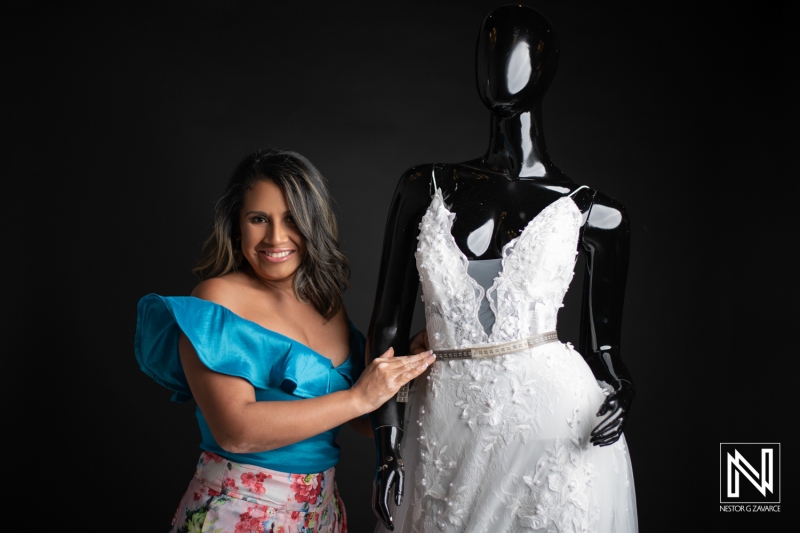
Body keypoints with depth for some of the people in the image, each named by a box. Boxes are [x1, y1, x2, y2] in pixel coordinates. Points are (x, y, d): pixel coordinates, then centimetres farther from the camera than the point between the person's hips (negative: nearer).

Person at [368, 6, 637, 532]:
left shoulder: (594, 212, -2)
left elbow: (602, 346, 8)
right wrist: (387, 452, -1)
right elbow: (388, 325, 1)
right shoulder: (426, 188, 1)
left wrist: (621, 393, -13)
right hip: (445, 430, 2)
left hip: (558, 428, -1)